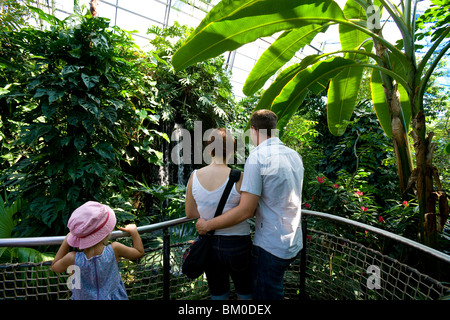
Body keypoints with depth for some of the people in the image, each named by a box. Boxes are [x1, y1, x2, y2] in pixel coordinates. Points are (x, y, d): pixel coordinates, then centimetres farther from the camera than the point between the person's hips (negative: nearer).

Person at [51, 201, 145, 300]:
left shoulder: (73, 259, -27)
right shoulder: (114, 250, -30)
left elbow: (55, 267, -2)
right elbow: (140, 252, -12)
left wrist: (66, 240, -1)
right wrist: (133, 230, -1)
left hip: (84, 297, 1)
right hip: (113, 296, -1)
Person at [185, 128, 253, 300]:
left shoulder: (194, 176, -9)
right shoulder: (238, 178, -21)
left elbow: (190, 213, 2)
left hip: (208, 244, 4)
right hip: (236, 245, -3)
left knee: (218, 294, 24)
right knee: (245, 294, 22)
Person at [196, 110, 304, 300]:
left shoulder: (257, 157, -20)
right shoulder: (295, 156, 4)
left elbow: (245, 211, -22)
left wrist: (207, 225, -11)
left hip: (271, 247, -8)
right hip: (294, 243, 8)